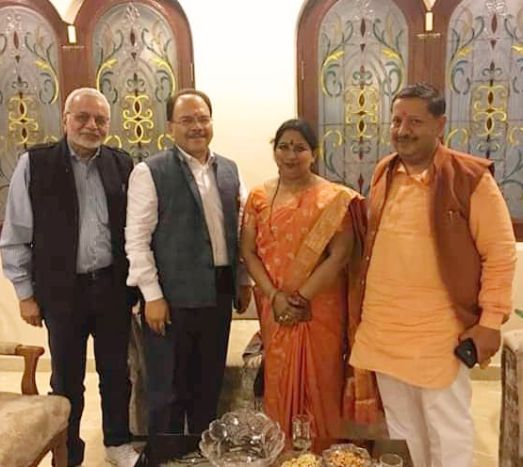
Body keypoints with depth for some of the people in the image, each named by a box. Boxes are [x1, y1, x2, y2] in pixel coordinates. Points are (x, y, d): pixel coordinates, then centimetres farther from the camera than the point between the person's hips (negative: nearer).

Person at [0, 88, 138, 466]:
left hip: (113, 286, 3)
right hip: (62, 290, -2)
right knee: (67, 379, 13)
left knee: (117, 371, 16)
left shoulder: (123, 165, 1)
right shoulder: (34, 164, -6)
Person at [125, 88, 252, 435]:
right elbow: (136, 239, -10)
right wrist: (153, 296, -13)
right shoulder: (150, 172, -8)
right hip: (173, 296, -5)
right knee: (168, 390, 9)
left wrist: (244, 281, 12)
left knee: (210, 385, 19)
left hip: (219, 293, 5)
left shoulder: (229, 170, 8)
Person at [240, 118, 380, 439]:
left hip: (320, 310, -3)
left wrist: (300, 298, -15)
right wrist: (275, 296, -12)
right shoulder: (259, 197, 5)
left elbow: (339, 256, -12)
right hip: (275, 312, 3)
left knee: (320, 386, 7)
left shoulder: (334, 199, -6)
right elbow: (249, 252, 1)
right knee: (279, 386, 13)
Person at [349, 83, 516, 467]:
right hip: (382, 327, 5)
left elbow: (500, 253, -10)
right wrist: (363, 302, 14)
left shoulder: (472, 177, -12)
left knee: (447, 432, 11)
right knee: (401, 427, 22)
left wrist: (490, 321, -13)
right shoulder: (384, 173, 5)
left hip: (438, 332, -5)